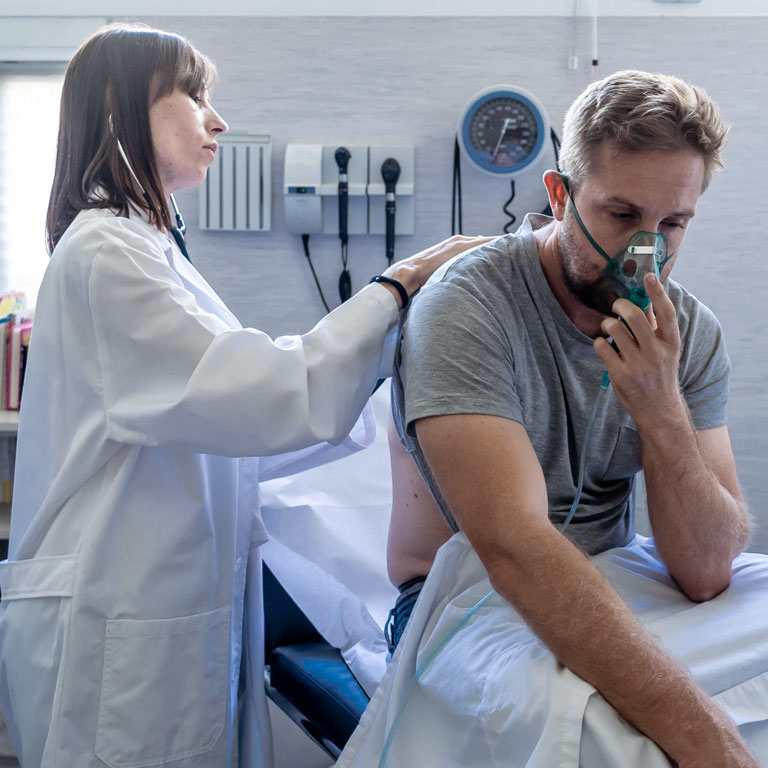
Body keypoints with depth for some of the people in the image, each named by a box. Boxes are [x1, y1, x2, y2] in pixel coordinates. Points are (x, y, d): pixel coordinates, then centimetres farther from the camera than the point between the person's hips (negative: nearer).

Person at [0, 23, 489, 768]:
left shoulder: (146, 251, 15)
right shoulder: (104, 253, -16)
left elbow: (224, 429, 14)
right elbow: (271, 401, -21)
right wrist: (398, 288, -13)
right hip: (122, 629, -9)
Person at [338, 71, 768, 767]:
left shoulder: (689, 332, -3)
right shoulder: (464, 309, -20)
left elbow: (706, 571, -9)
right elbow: (515, 548, -32)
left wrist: (661, 411, -26)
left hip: (613, 585, 6)